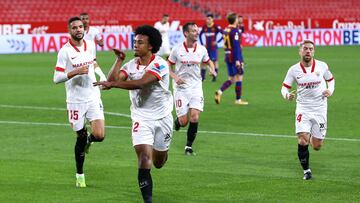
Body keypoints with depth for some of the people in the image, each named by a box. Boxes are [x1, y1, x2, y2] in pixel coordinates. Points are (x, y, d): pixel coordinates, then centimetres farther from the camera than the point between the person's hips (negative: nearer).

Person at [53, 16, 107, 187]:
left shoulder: (90, 45, 5)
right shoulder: (65, 51, -10)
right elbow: (57, 78, -12)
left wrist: (102, 75, 10)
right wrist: (75, 72, -24)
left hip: (93, 98, 3)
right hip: (76, 101, -3)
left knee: (99, 135, -12)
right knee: (81, 137, 2)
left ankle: (88, 140, 27)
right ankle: (79, 175, 21)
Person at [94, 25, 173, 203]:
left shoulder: (159, 65, -17)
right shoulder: (131, 65, 0)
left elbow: (140, 83, -31)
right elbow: (112, 81, -10)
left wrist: (113, 84, -36)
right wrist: (119, 59, -12)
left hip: (162, 117, -2)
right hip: (141, 119, 2)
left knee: (159, 163, 15)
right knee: (144, 158, -17)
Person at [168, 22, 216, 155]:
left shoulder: (201, 49, 1)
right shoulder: (177, 50, -6)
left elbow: (208, 62, 18)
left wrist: (212, 69, -4)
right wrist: (175, 77, -15)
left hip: (196, 87, 2)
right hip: (181, 88, -2)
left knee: (195, 117, -12)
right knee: (183, 121, -6)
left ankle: (189, 146, 4)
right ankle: (177, 122, 33)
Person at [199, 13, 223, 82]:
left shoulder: (216, 27, -9)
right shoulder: (204, 27, 6)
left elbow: (223, 34, -11)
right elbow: (200, 35, 22)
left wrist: (217, 41, -11)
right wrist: (202, 43, 12)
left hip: (213, 47, -4)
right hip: (206, 47, 4)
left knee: (214, 61, -1)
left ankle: (214, 77, 6)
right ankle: (202, 77, 7)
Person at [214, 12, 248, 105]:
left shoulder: (226, 30, 11)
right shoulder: (235, 31, -15)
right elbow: (236, 46, -21)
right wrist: (237, 60, -23)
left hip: (228, 56, 8)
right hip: (235, 57, -8)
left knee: (231, 79, 13)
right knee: (239, 78, 2)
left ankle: (219, 92, -8)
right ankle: (238, 100, 6)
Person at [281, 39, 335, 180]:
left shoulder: (322, 66, -3)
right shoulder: (294, 70, -5)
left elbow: (331, 79, 15)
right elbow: (285, 87, 1)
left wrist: (330, 91, -5)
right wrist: (287, 95, -21)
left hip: (320, 109, 1)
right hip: (303, 109, -1)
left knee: (316, 146, 2)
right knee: (302, 141, -16)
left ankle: (313, 137, 40)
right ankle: (306, 170, 3)